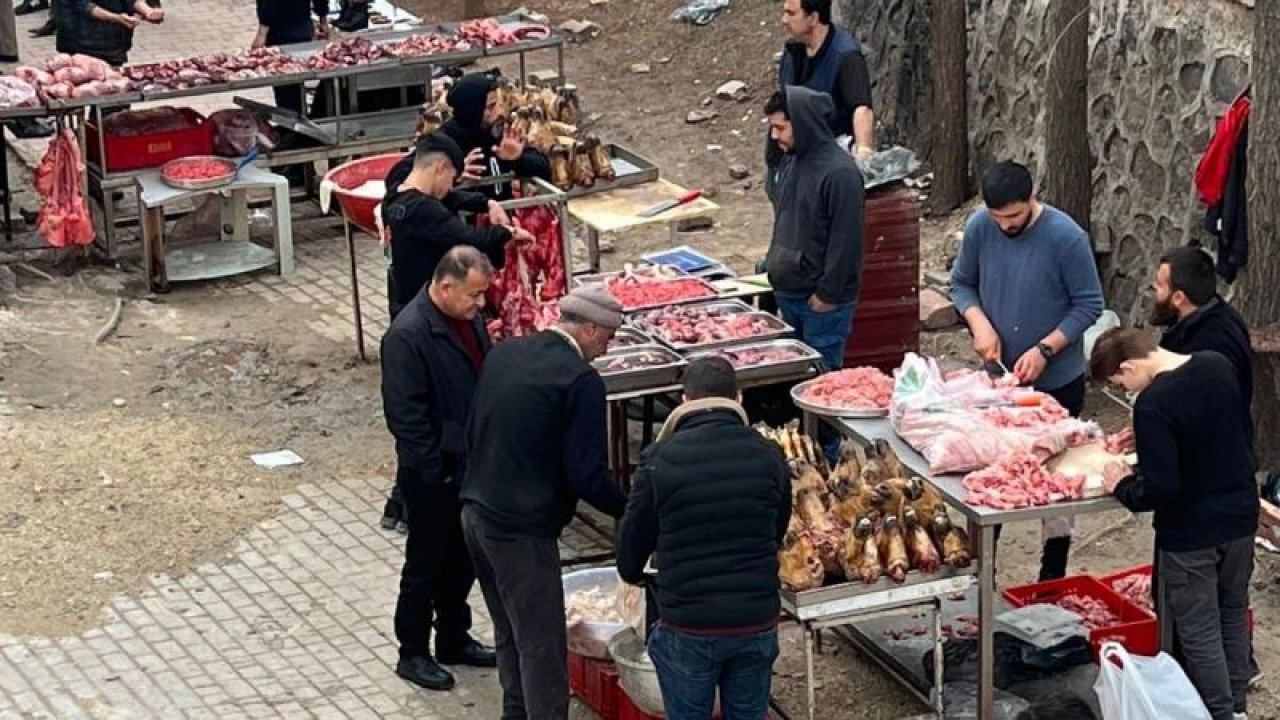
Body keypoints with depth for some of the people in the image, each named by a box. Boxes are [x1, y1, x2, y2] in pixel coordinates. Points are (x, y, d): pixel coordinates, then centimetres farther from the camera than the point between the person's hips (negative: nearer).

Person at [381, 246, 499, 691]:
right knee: (426, 565, 7)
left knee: (464, 559, 19)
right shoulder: (408, 336, -24)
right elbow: (404, 415, -23)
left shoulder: (470, 319, 2)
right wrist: (437, 471, -19)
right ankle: (413, 654, 21)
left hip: (473, 466, 8)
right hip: (433, 477, -8)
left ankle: (454, 640, 36)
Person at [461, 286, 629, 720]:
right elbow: (588, 475, -18)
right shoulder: (580, 381, -16)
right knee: (542, 647, 0)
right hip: (521, 529, -8)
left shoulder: (504, 354, 7)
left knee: (509, 634, 22)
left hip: (475, 512, 8)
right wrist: (631, 512, -3)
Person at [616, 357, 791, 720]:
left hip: (689, 625, -3)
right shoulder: (769, 457, 1)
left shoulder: (660, 458, -8)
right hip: (758, 622, 3)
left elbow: (633, 535, 3)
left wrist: (631, 574, 25)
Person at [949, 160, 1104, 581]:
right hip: (998, 374, 4)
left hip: (1056, 380, -4)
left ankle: (1053, 576, 19)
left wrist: (1044, 349, -21)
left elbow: (1089, 305, -13)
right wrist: (980, 324, -12)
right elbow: (961, 283, 6)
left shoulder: (1066, 238, -20)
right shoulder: (979, 228, -8)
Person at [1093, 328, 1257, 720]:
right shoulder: (1219, 365, -3)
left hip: (1191, 532, -8)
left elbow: (1161, 488, -27)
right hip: (1240, 515, 8)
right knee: (1234, 614, 22)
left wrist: (1123, 487, -7)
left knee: (1200, 631, 6)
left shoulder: (1153, 405, -26)